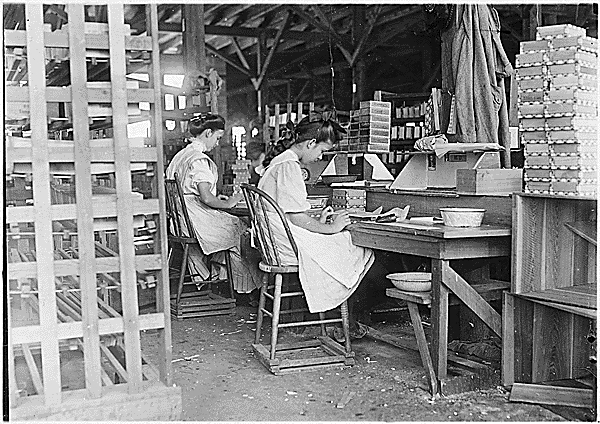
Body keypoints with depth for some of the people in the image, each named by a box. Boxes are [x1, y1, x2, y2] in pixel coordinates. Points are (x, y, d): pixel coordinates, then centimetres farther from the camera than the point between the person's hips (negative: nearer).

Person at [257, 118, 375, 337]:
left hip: (278, 243, 10)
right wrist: (330, 228, -10)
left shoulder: (280, 161, 17)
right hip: (290, 244, -10)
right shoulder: (289, 165, -16)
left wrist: (318, 221, 12)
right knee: (363, 255, -4)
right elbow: (296, 217, -21)